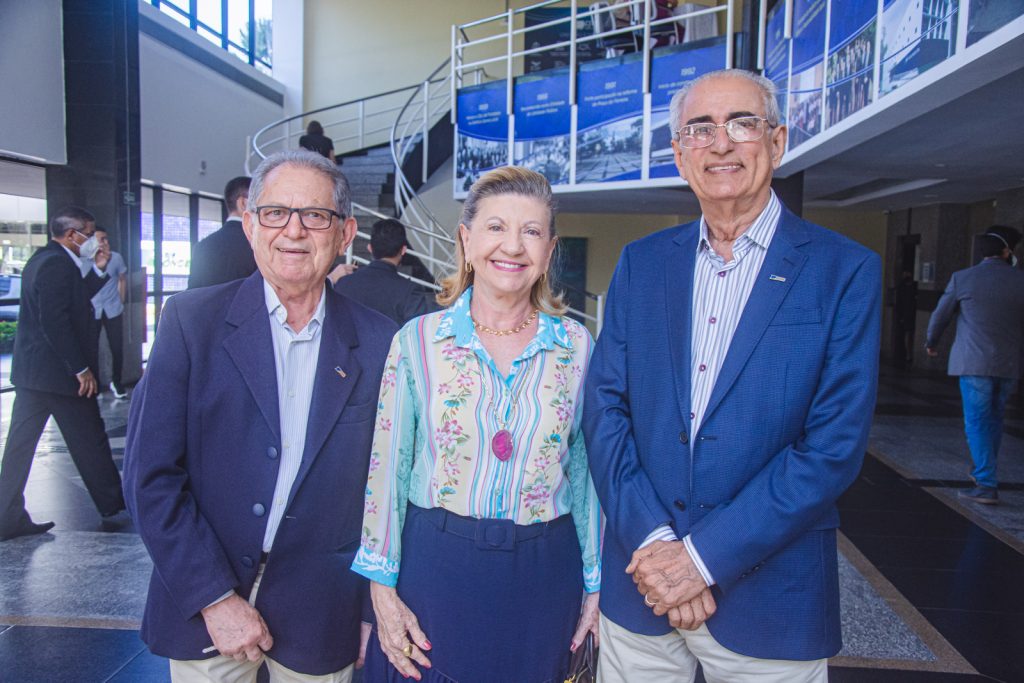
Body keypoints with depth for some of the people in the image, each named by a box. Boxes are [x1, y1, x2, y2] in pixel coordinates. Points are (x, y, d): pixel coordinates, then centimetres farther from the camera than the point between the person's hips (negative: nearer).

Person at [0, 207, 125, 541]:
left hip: (29, 369, 9)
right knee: (89, 439, 5)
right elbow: (55, 322, -22)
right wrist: (81, 368, -19)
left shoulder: (41, 259, 14)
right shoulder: (58, 263, -17)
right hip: (58, 372, -9)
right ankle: (113, 500, 19)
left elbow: (76, 299, 17)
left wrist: (98, 269, 8)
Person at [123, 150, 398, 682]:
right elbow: (149, 474, -8)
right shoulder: (190, 319, -7)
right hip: (202, 611, 0)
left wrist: (374, 608, 0)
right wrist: (215, 598, -11)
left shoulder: (377, 342, -5)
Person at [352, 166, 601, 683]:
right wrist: (382, 586, -2)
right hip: (435, 567, -1)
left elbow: (588, 471, 5)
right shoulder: (417, 340, -4)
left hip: (543, 579, 2)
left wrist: (594, 585, 7)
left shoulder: (577, 345, -1)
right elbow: (387, 470, -1)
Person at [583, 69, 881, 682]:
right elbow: (605, 407, -1)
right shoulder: (642, 263, 4)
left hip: (769, 601, -2)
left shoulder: (845, 271, -6)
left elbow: (836, 444, -12)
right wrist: (652, 539, -12)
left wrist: (704, 556, -15)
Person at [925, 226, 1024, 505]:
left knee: (977, 422, 1)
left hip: (975, 362, -3)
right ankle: (984, 472, 32)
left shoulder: (963, 278, -4)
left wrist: (931, 342, 24)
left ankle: (987, 486, -3)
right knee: (994, 419, 19)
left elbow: (940, 315, 7)